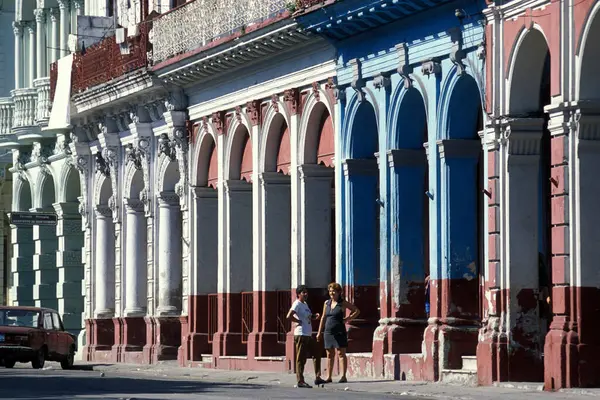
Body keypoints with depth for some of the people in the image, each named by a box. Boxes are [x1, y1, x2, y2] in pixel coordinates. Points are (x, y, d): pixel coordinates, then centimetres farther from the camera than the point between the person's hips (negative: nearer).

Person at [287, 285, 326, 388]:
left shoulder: (305, 304, 17)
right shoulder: (297, 304, -11)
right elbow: (289, 316, -24)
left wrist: (315, 317, 9)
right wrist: (299, 321, -14)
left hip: (309, 335, 10)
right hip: (301, 334, -10)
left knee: (316, 354, 12)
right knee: (301, 358, -5)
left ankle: (317, 378, 15)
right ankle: (300, 381, -2)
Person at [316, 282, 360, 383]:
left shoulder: (343, 303, -3)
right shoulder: (326, 303, 11)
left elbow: (357, 310, 1)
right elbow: (323, 318, 17)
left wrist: (348, 319, -9)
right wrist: (319, 332, 16)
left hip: (339, 332, -5)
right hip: (328, 332, 5)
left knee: (341, 354, -6)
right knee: (329, 355, 9)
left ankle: (343, 376, -6)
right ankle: (328, 377, 13)